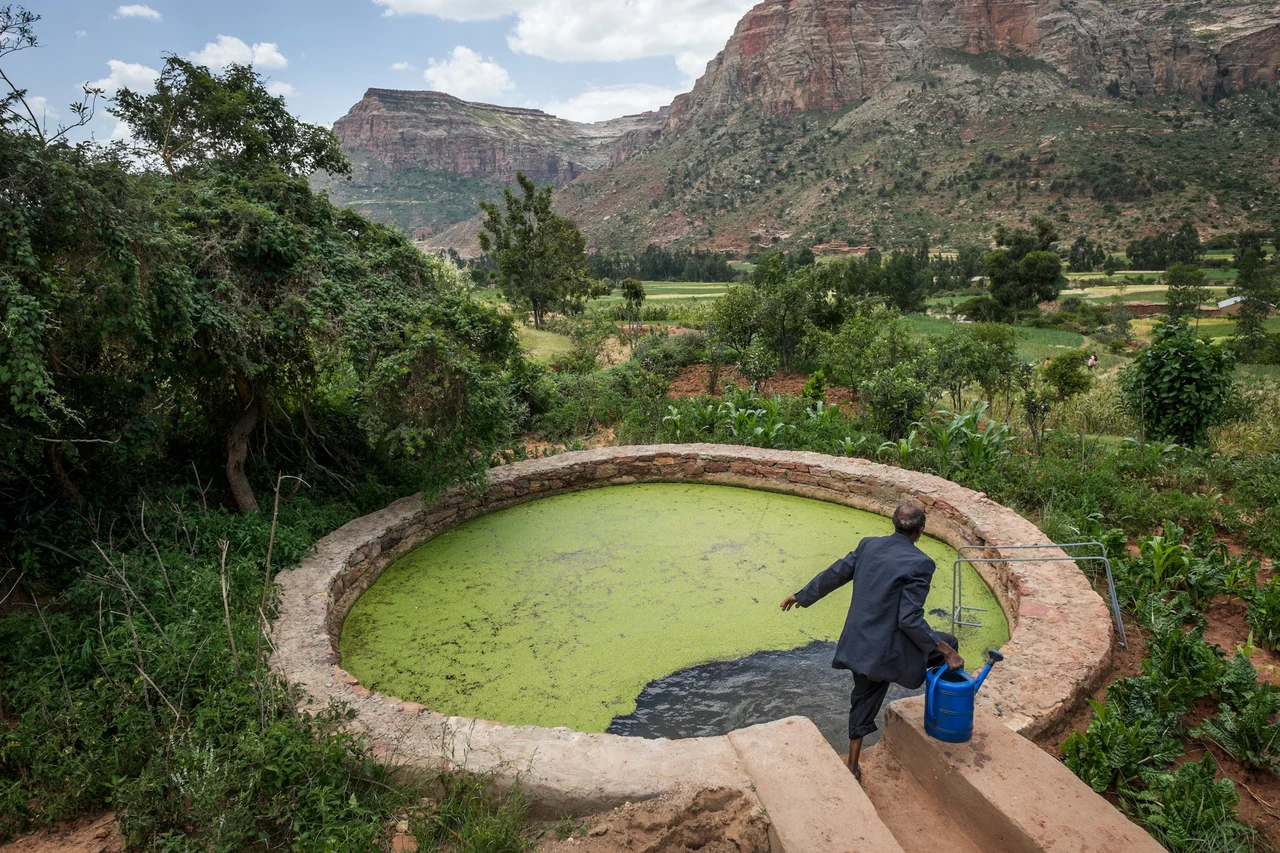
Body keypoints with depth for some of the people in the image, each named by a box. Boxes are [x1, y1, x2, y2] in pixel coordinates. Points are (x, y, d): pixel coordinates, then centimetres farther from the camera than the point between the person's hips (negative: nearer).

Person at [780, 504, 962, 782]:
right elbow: (910, 620, -21)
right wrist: (942, 648, -11)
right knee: (948, 645, 16)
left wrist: (802, 596, 24)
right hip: (889, 649, -6)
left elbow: (833, 575, 10)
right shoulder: (920, 563, -17)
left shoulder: (868, 545, 1)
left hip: (859, 645, 6)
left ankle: (853, 768, 32)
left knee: (864, 703, 24)